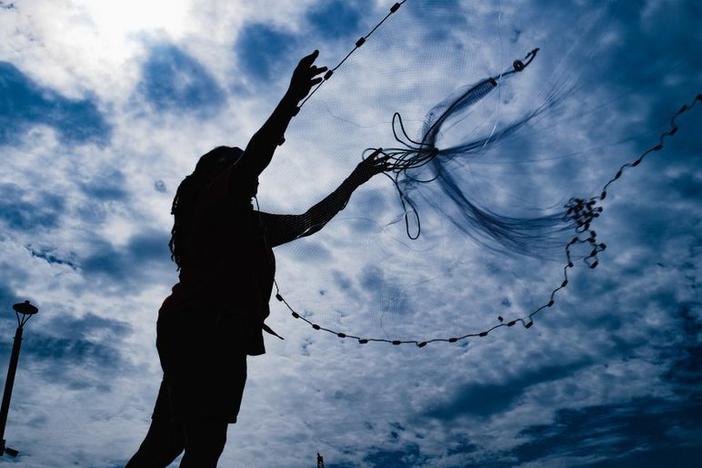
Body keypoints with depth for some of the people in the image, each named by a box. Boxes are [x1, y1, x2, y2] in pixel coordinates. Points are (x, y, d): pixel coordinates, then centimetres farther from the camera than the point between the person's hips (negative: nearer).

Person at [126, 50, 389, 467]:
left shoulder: (247, 223, 29)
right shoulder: (217, 198, 6)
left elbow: (310, 221, 33)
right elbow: (254, 158, -13)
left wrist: (354, 181, 36)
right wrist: (292, 100, -20)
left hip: (215, 336, 10)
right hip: (203, 331, -10)